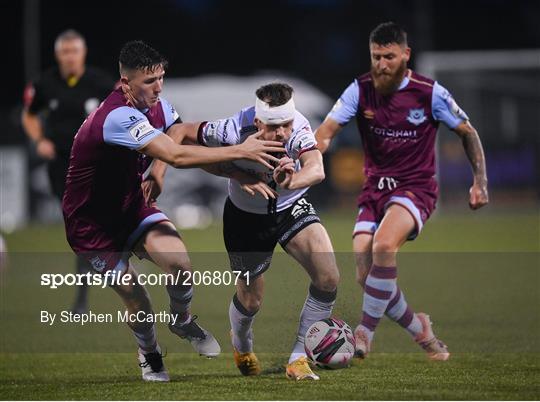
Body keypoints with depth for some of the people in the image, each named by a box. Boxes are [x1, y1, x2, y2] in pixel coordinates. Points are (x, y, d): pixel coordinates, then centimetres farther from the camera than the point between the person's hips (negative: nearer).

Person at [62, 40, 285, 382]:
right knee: (138, 300, -6)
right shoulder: (118, 117, -32)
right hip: (91, 224, -6)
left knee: (180, 262, -20)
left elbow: (191, 144, 0)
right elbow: (177, 156, -38)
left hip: (131, 206, 6)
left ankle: (183, 321, 10)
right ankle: (149, 355, 26)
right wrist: (240, 151, -35)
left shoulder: (157, 106, -3)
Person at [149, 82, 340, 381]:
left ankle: (298, 359, -1)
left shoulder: (298, 127, -31)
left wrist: (291, 181, -72)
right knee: (251, 300, 7)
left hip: (291, 207, 1)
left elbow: (317, 169, -47)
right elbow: (182, 134, -19)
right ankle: (242, 348, 45)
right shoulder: (235, 131, -33)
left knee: (328, 278, -18)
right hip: (245, 217, -1)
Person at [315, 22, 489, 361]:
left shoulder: (430, 93, -10)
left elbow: (467, 132, 4)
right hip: (375, 189, 4)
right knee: (365, 275, -6)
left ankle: (365, 333, -20)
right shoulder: (361, 90, -4)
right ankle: (420, 330, 19)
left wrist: (480, 181, -2)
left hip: (415, 188, -4)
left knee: (383, 245, -32)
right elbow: (326, 132, -12)